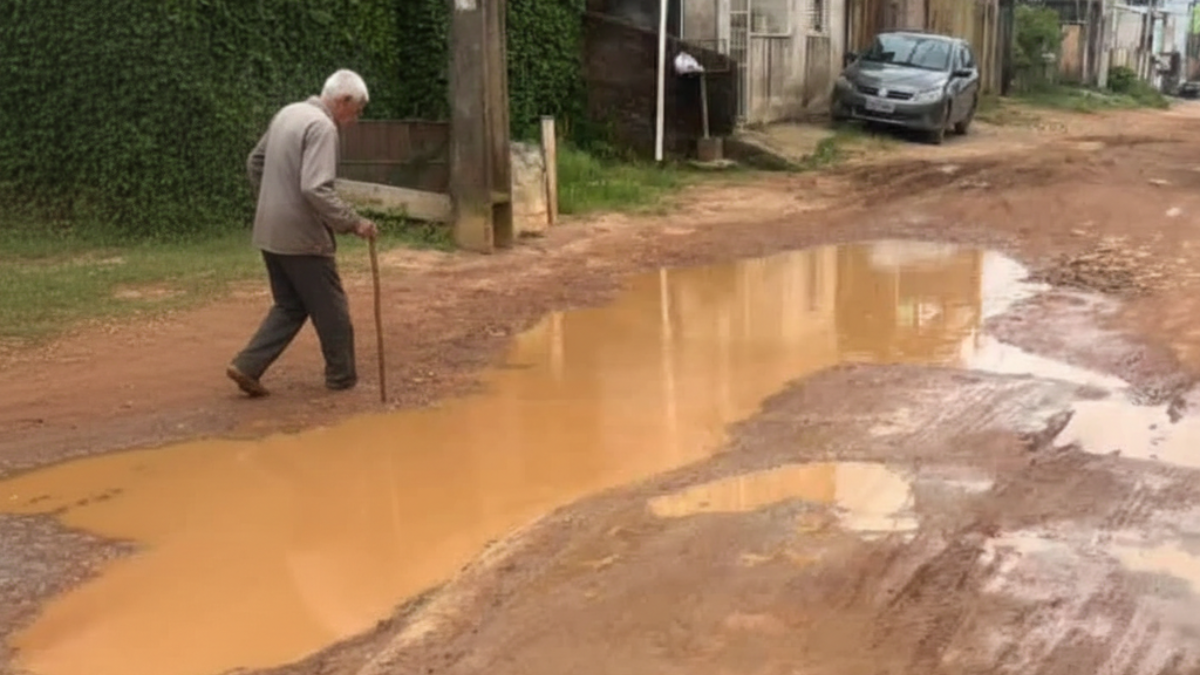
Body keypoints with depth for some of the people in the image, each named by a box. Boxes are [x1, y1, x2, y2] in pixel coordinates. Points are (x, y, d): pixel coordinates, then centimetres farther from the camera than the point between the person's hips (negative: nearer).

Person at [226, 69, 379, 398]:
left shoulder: (287, 113, 11)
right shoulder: (322, 127, -18)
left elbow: (255, 162, 20)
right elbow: (316, 189, -27)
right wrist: (353, 222, -21)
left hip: (270, 232, 9)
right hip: (302, 235, -9)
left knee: (290, 306, 18)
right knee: (331, 309, 7)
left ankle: (247, 366, 9)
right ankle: (342, 377, 19)